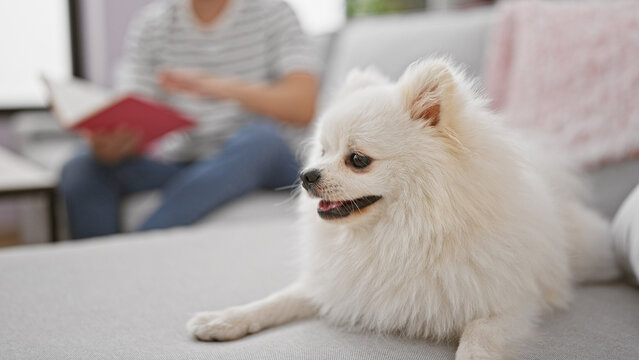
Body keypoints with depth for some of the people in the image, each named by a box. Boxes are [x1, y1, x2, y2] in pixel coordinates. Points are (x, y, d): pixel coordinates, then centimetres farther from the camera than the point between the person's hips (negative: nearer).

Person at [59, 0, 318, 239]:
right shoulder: (150, 23, 7)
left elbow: (302, 107, -14)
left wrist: (225, 88, -31)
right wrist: (107, 147, -28)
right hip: (176, 162, 2)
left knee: (260, 137, -36)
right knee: (81, 171, -21)